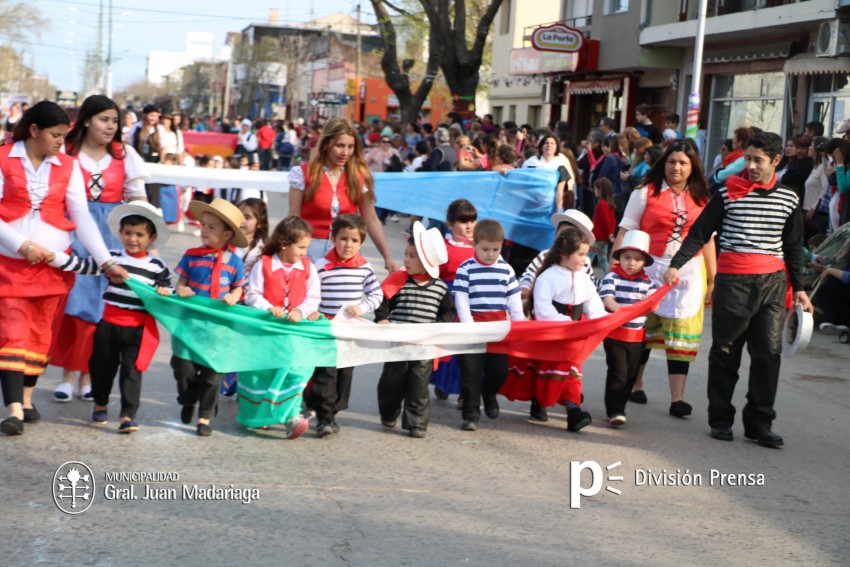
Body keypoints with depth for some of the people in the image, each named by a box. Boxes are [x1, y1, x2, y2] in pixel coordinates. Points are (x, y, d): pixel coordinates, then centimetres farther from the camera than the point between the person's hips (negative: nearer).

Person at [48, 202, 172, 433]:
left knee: (131, 371, -6)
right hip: (109, 324, 2)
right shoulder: (112, 257, 0)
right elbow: (83, 266, -5)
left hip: (138, 328, -2)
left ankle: (128, 416, -4)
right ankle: (100, 404, 37)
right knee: (102, 367, 14)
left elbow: (167, 289, 12)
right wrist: (52, 256, -15)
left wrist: (166, 292, -13)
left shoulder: (157, 266, 1)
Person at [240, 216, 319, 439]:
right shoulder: (263, 265, -3)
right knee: (262, 372, 5)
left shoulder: (308, 267, 4)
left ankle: (291, 416, -11)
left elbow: (313, 297, 0)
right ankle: (259, 414, 18)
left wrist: (301, 311, -18)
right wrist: (269, 308, -20)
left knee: (295, 370, -12)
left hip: (296, 328, 1)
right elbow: (252, 295, -5)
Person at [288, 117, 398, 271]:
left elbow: (371, 220, 5)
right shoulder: (304, 173, -2)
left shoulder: (359, 177, 5)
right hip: (312, 248, -2)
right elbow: (294, 218, -1)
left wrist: (387, 257, 0)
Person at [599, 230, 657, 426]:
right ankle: (614, 410, -3)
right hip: (615, 334, -4)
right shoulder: (612, 277, -5)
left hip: (637, 336, 5)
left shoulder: (647, 282, 6)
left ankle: (619, 407, 24)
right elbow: (607, 299, -17)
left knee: (630, 375, 10)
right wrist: (619, 309, -36)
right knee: (618, 373, -8)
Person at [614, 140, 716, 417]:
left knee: (682, 333, -2)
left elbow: (708, 240, 12)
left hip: (689, 272, 2)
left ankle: (677, 398, -3)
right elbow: (625, 232, -1)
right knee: (641, 327, 6)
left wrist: (712, 280, 9)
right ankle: (635, 385, 24)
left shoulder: (702, 199, 10)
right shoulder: (646, 193, 2)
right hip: (650, 268, -2)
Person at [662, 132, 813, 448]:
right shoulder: (728, 194, 1)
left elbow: (793, 247, 17)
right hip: (732, 280, -2)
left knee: (768, 353, -2)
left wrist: (798, 288, 16)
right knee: (725, 352, 5)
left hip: (772, 282, 2)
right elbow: (700, 233, -1)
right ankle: (720, 419, 16)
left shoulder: (788, 199, 9)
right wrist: (676, 264, -13)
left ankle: (759, 423, 6)